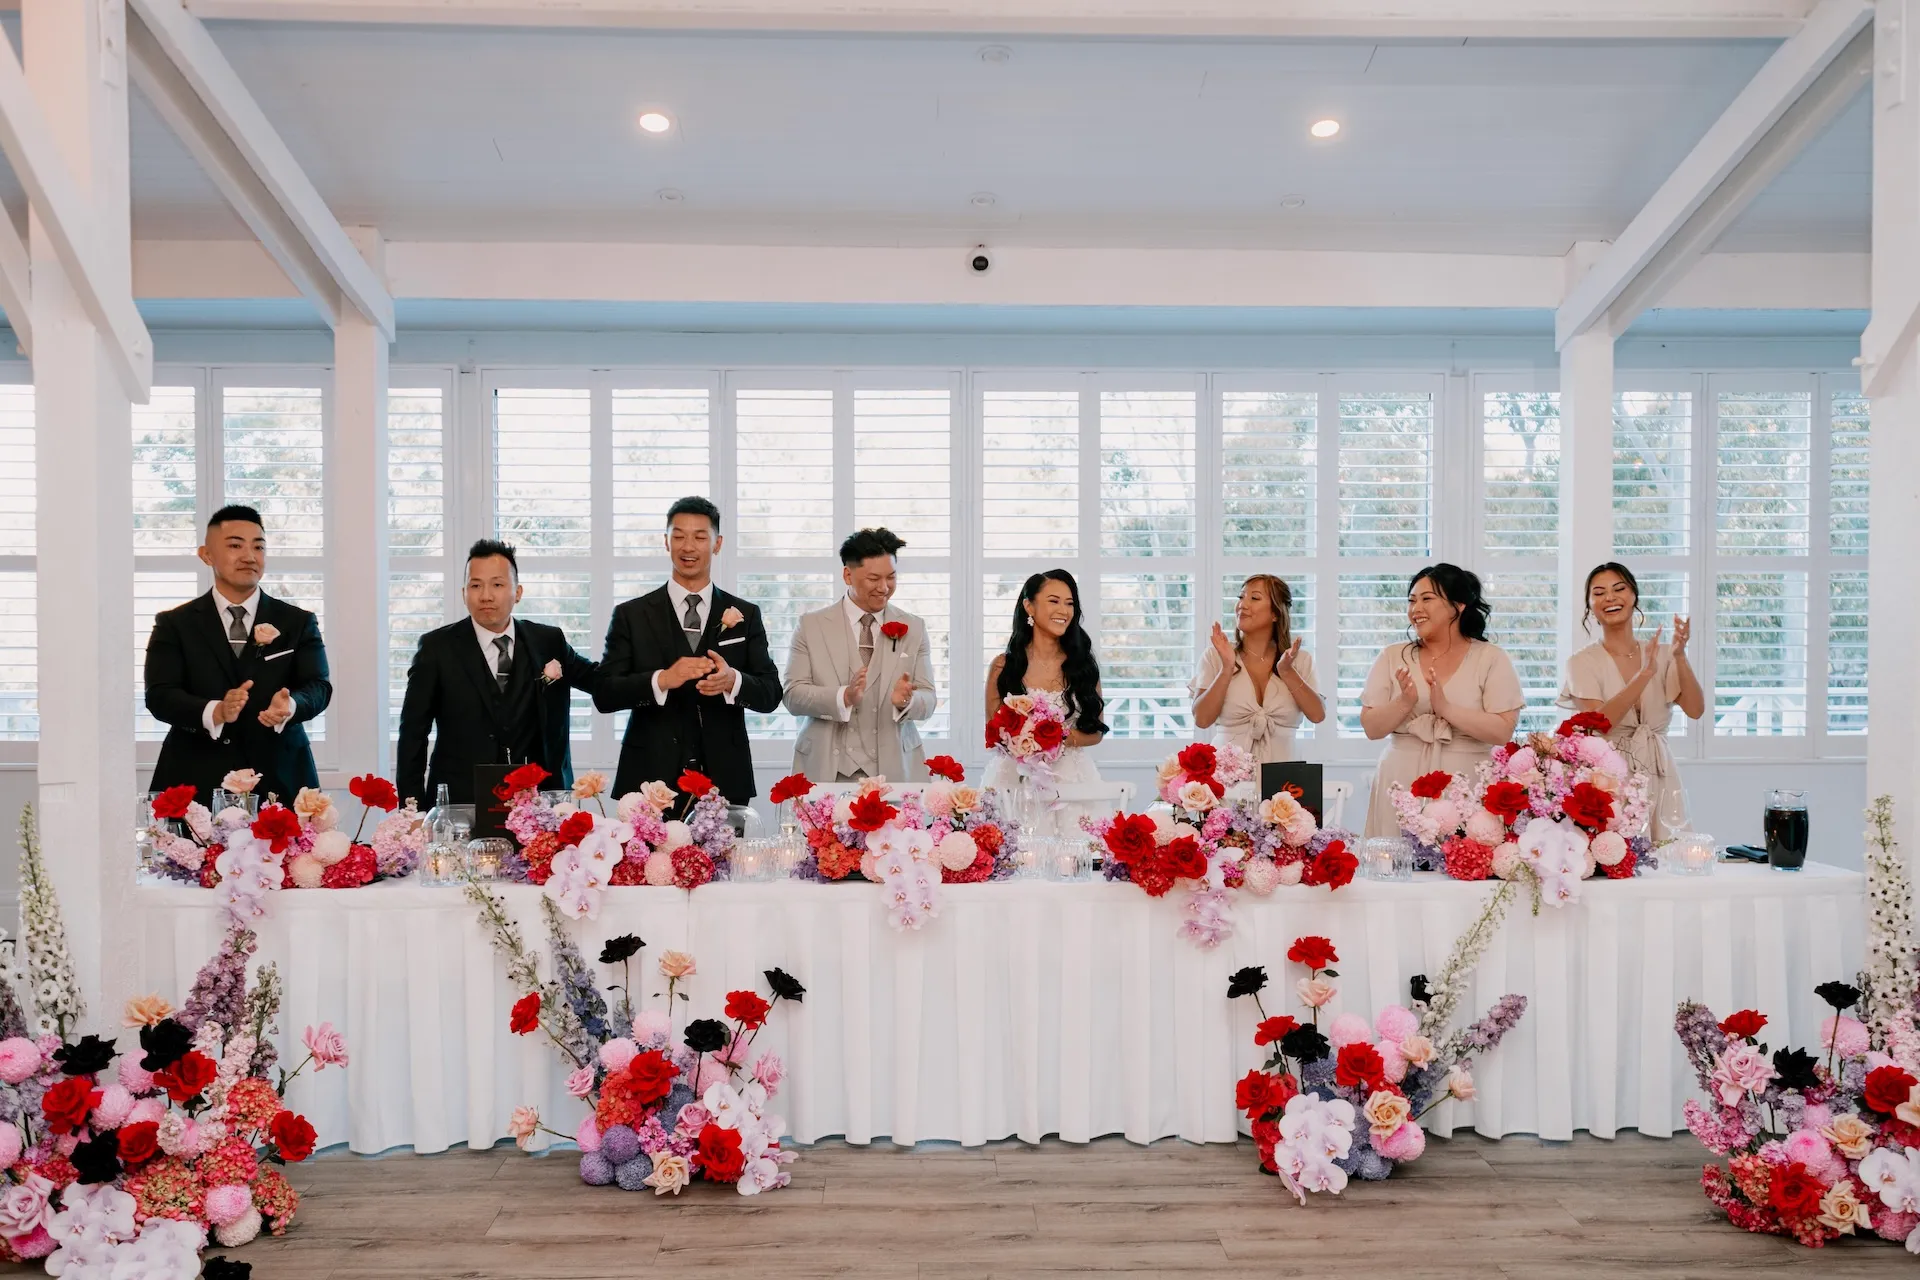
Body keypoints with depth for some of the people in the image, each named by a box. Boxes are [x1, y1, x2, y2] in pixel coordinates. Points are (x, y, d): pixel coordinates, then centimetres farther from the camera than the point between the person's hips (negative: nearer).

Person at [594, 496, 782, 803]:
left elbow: (771, 694, 3)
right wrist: (662, 679, -20)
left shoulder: (745, 615, 7)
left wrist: (733, 681, -19)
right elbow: (603, 694, -3)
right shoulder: (631, 615, 4)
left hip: (724, 778, 1)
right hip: (651, 778, -1)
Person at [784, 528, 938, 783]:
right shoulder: (812, 626, 3)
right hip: (828, 770, -1)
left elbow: (927, 699, 5)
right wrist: (844, 697, -21)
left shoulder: (914, 628, 8)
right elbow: (793, 695, -3)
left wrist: (906, 701, -18)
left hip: (895, 769, 1)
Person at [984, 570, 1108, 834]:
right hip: (1016, 780, -1)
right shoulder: (1004, 666, 0)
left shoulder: (1083, 664, 4)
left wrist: (1067, 739, -13)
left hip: (1072, 781, 1)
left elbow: (1096, 731, 8)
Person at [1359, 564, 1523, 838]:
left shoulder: (1491, 658, 1)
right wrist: (1404, 703, -15)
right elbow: (1371, 728, 3)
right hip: (1401, 789, 2)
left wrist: (1445, 707, -18)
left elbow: (1503, 731, -8)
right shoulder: (1392, 657, 7)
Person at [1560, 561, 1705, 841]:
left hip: (1659, 779, 3)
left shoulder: (1662, 654, 7)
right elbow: (1596, 724, -16)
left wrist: (1680, 656, -16)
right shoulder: (1583, 662, -2)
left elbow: (1695, 710, -4)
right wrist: (1644, 675, -24)